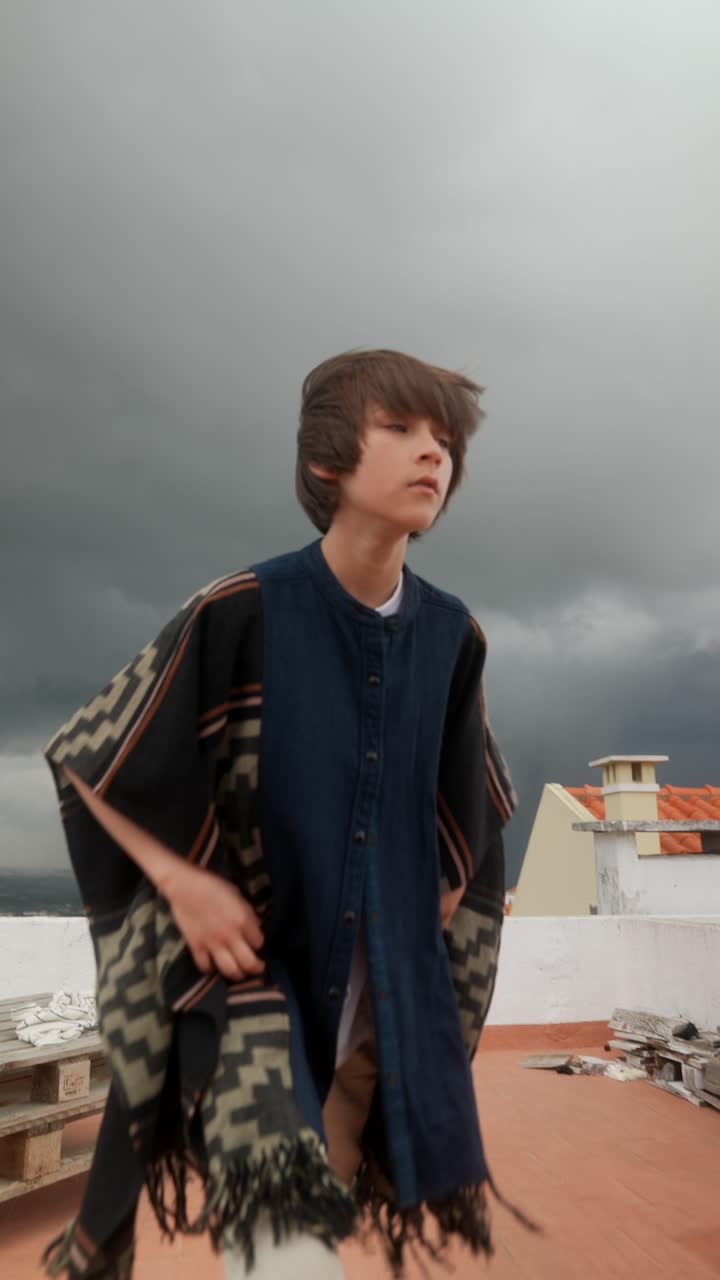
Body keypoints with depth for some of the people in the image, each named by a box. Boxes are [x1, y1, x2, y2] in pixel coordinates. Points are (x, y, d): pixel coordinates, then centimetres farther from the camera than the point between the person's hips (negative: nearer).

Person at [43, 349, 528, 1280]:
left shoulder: (450, 634, -4)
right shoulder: (243, 611, -18)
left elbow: (468, 800, 13)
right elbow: (89, 757, -10)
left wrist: (438, 896, 6)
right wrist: (185, 884, -17)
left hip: (379, 971, 5)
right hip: (248, 952, -4)